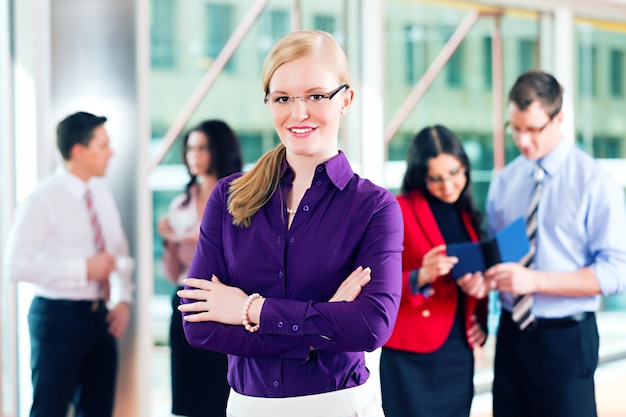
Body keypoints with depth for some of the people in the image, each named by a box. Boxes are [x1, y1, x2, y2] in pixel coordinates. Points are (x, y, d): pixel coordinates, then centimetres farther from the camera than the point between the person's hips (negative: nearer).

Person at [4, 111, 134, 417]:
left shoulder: (102, 196, 11)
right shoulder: (44, 200, -13)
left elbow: (120, 252, 21)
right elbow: (17, 265, -21)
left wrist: (124, 299, 4)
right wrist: (84, 269, -21)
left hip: (100, 318, 7)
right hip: (58, 319, -7)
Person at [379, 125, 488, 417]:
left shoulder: (467, 215, 12)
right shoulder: (398, 212, -7)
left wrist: (481, 320, 6)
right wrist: (419, 278, -26)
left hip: (459, 356, 6)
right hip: (410, 359, -5)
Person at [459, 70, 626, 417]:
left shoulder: (594, 183, -8)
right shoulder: (504, 181, 8)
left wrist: (534, 280, -22)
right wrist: (481, 277, -10)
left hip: (566, 340, -5)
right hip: (512, 335, 5)